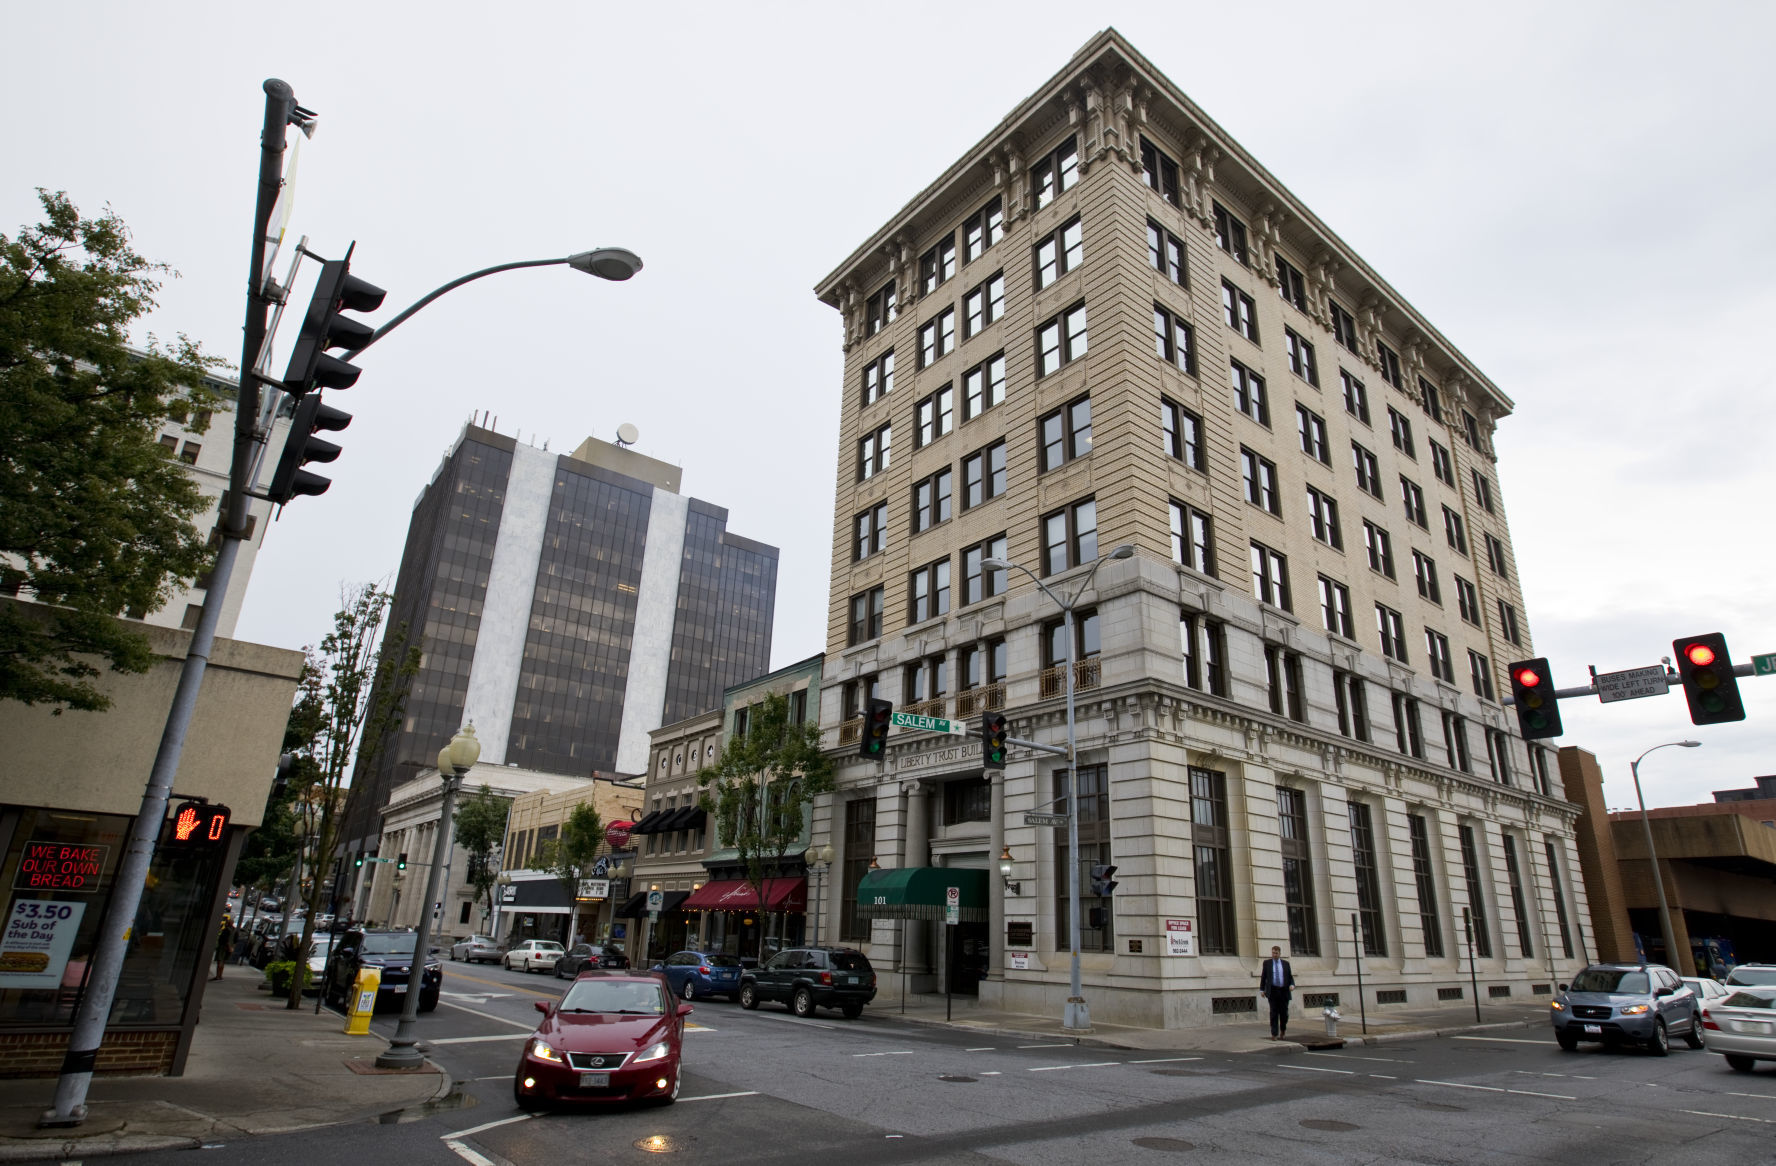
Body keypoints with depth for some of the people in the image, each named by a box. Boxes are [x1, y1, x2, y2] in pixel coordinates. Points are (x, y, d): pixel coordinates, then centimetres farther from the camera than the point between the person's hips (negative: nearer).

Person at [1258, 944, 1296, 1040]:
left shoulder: (1286, 963, 9)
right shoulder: (1267, 963, 6)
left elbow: (1290, 976, 10)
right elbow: (1263, 977, 7)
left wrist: (1292, 985, -10)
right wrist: (1262, 989, 2)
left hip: (1284, 991, 1)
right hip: (1273, 991, -1)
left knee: (1284, 1012, 3)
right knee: (1274, 1013, -5)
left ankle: (1283, 1030, 30)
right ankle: (1274, 1034, -2)